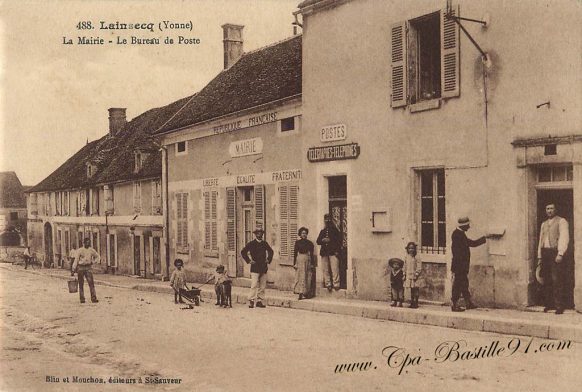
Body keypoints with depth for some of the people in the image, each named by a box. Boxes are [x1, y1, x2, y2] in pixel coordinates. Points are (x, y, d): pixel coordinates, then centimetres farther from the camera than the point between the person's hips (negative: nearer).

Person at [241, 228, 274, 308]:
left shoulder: (264, 243, 13)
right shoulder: (251, 244, -1)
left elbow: (270, 251, 28)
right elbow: (243, 252, -3)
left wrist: (269, 260, 16)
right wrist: (249, 261, -6)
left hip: (264, 268, 5)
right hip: (255, 268, -5)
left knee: (262, 286, 4)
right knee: (254, 285, -12)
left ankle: (260, 301, 10)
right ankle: (251, 301, -8)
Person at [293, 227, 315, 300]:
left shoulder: (310, 243, 5)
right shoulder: (297, 242, 4)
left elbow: (311, 254, 6)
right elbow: (295, 253, 4)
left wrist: (312, 264, 3)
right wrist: (294, 263, -1)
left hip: (307, 260, 1)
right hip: (299, 260, -1)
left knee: (307, 277, 2)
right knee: (300, 277, -5)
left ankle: (306, 293, 6)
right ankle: (300, 293, -7)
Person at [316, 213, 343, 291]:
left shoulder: (335, 230, 7)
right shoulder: (322, 231, 19)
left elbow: (339, 240, 2)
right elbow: (318, 241, 17)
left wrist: (337, 251, -7)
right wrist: (323, 240, -6)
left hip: (333, 252, -4)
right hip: (324, 253, 4)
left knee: (335, 269, -11)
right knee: (325, 270, 2)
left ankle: (336, 284, -9)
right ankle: (328, 284, 7)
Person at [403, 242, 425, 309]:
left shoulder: (417, 257, -9)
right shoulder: (406, 257, 9)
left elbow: (419, 267, -11)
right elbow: (405, 267, 14)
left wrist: (416, 274, -17)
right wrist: (404, 275, 9)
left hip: (415, 276, -5)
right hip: (409, 276, 5)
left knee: (416, 290, -2)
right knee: (411, 290, 11)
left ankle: (416, 303, 5)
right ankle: (412, 303, 17)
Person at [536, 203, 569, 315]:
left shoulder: (561, 221, 1)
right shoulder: (544, 224, 21)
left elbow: (564, 238, -9)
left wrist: (560, 254, -18)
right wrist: (539, 256, 16)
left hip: (555, 252, -6)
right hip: (545, 253, 6)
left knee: (556, 280, -10)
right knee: (546, 281, 3)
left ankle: (559, 306, -8)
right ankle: (548, 304, 9)